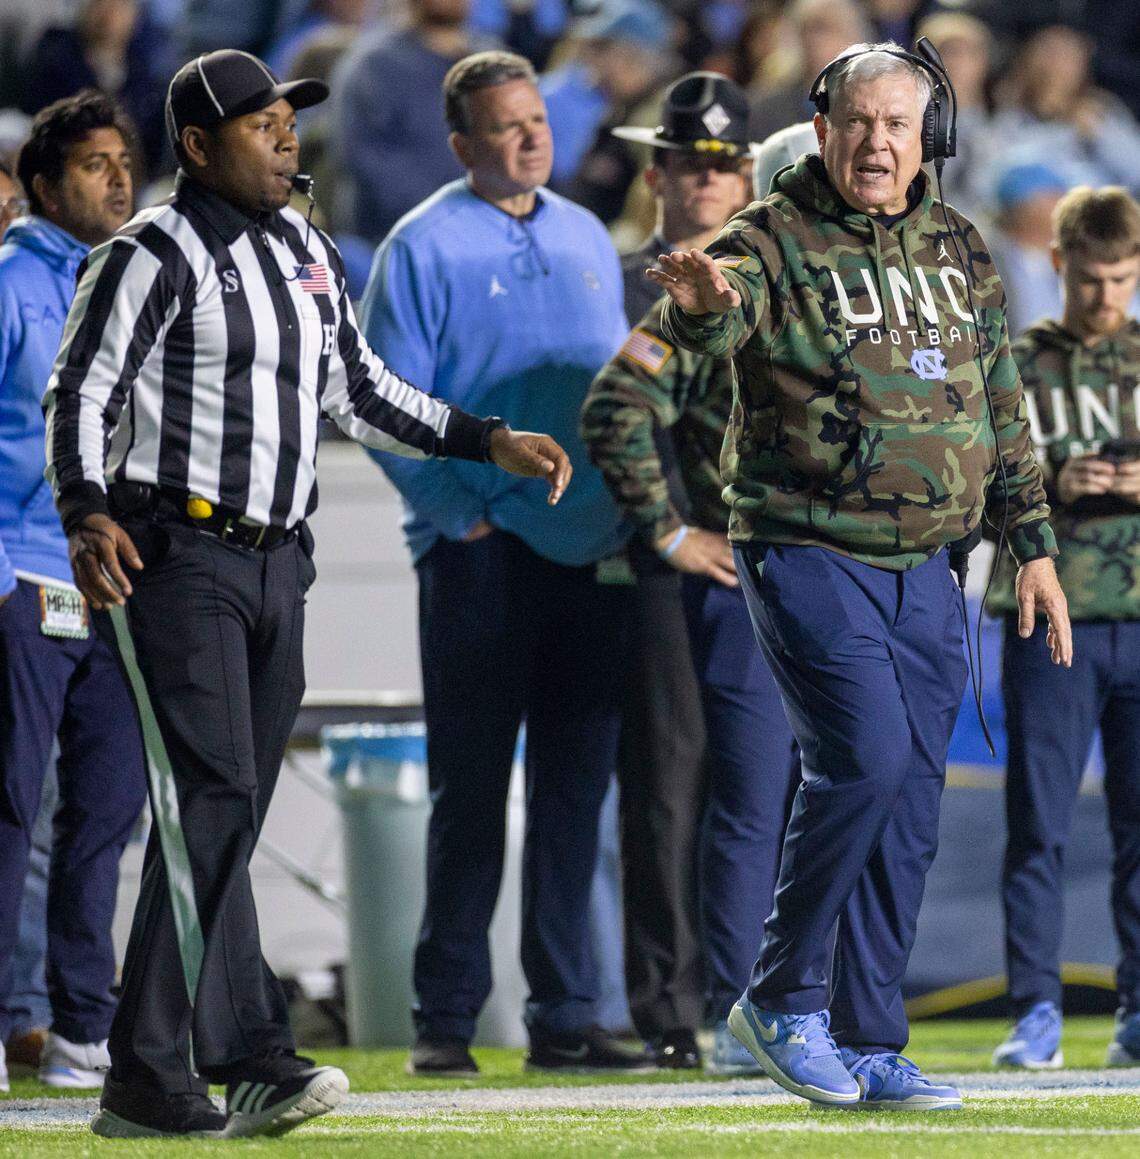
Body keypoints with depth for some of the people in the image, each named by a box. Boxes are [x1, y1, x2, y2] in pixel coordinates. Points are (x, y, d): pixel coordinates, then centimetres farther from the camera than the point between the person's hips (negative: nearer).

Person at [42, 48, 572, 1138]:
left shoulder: (307, 251, 16)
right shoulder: (154, 255, -8)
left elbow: (357, 391, 24)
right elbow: (78, 395, -13)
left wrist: (491, 441, 18)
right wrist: (86, 512, -29)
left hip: (276, 560, 8)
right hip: (174, 555, -8)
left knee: (224, 817, 5)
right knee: (213, 797, -15)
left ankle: (148, 1072, 7)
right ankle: (248, 1054, -17)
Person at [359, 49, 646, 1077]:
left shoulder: (587, 240, 15)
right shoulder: (424, 248, -2)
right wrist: (461, 513, -12)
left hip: (591, 555, 5)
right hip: (481, 557, -5)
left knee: (575, 789, 5)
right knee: (470, 790, -3)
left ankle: (566, 1016, 9)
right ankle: (445, 1019, 2)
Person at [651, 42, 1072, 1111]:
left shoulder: (958, 253, 12)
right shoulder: (776, 240, -6)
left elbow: (1002, 412, 19)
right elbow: (711, 322, -27)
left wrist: (1032, 548, 15)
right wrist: (703, 300, -51)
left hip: (924, 570, 6)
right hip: (808, 553, -6)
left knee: (910, 805, 5)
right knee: (863, 761, -19)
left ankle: (869, 1045, 13)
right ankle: (780, 996, -2)